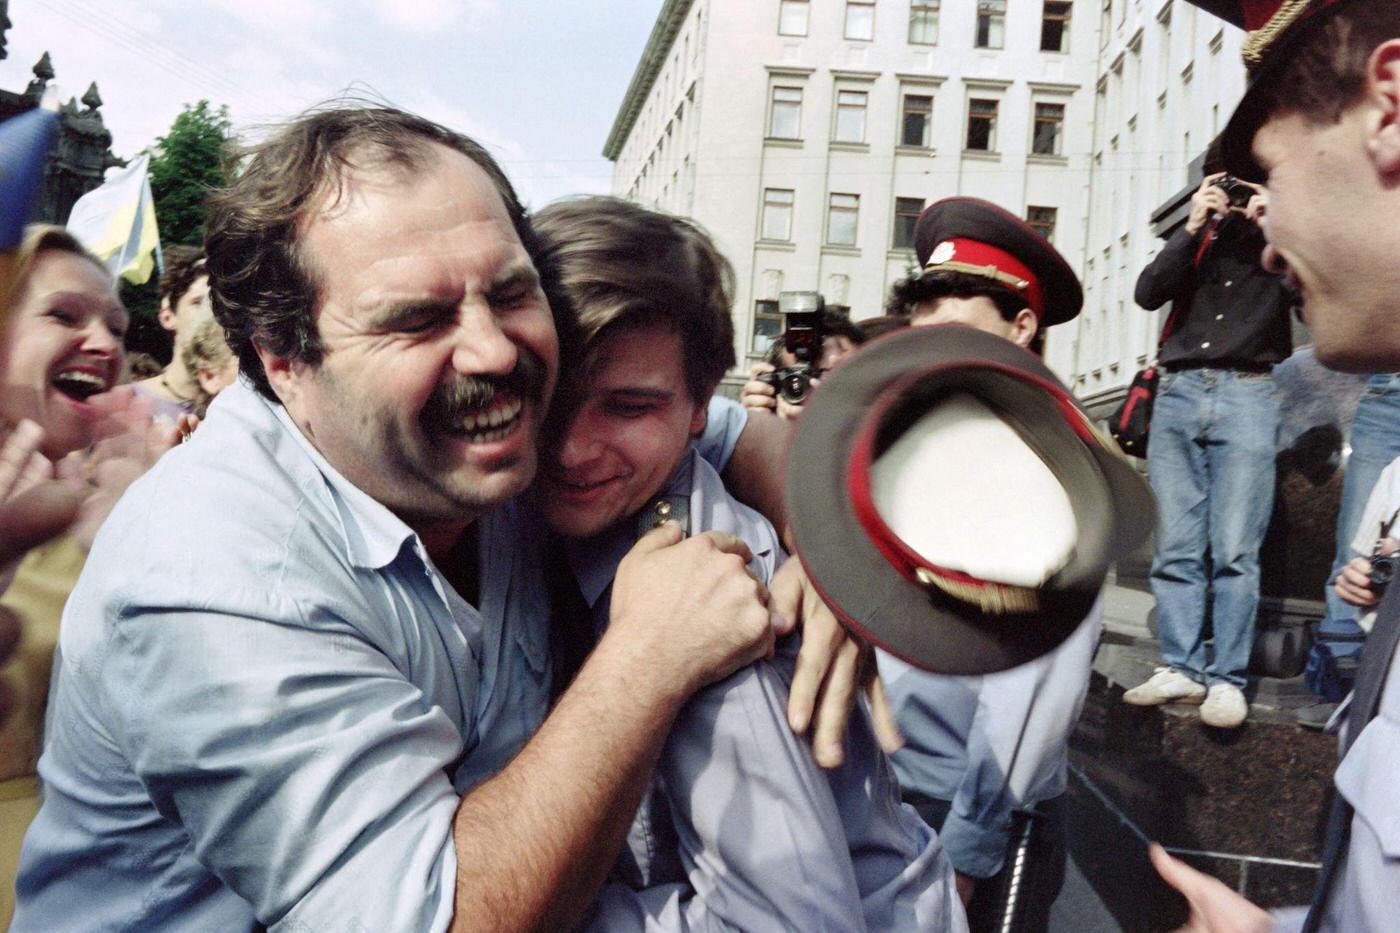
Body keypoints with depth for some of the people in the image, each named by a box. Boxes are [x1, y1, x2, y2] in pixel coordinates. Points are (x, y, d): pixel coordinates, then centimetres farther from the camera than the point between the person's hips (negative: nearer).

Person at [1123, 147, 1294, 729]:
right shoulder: (1195, 240, 19)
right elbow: (1147, 294, 2)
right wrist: (1192, 227, -3)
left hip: (1248, 396, -2)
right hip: (1179, 393, 2)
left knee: (1234, 550, -7)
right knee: (1175, 548, -1)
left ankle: (1227, 679, -3)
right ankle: (1181, 669, 4)